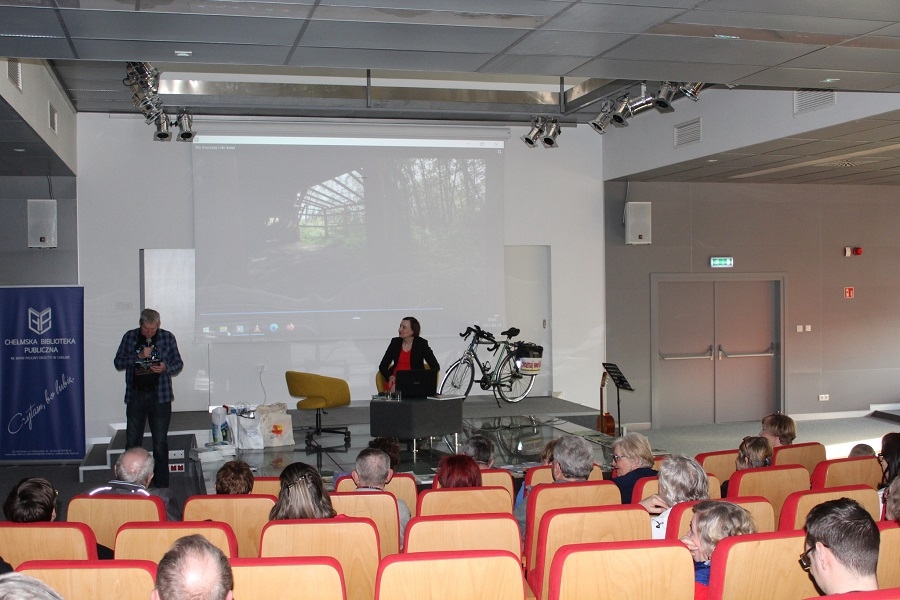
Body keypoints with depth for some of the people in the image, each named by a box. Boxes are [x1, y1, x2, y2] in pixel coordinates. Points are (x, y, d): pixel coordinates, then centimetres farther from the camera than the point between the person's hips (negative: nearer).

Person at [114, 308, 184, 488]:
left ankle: (161, 486, 12)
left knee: (160, 443, 3)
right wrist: (138, 356, -14)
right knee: (132, 442, 5)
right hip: (135, 395, 1)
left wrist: (165, 368, -15)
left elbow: (178, 364, 6)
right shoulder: (130, 337, 5)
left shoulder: (167, 337, 2)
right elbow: (118, 362, 2)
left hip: (160, 396, -1)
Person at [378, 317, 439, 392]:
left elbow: (435, 367, -6)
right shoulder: (395, 342, 8)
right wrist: (390, 377, -13)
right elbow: (382, 366, 7)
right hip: (396, 379, 2)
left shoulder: (421, 343, -1)